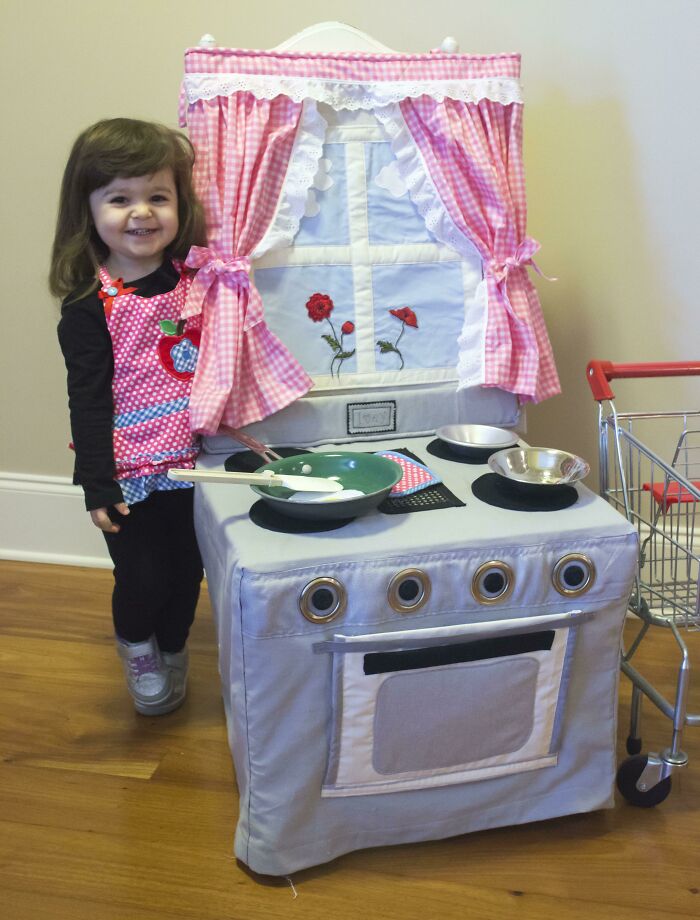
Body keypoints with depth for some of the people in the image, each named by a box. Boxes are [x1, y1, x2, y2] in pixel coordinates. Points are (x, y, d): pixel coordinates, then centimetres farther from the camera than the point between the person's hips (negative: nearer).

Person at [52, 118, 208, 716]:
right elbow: (88, 401, -14)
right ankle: (135, 646, 38)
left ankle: (172, 653, 43)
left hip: (188, 460, 4)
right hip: (129, 470, -4)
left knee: (187, 571, 15)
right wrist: (97, 485, -15)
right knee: (144, 577, 4)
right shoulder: (90, 306, -14)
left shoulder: (194, 275, -1)